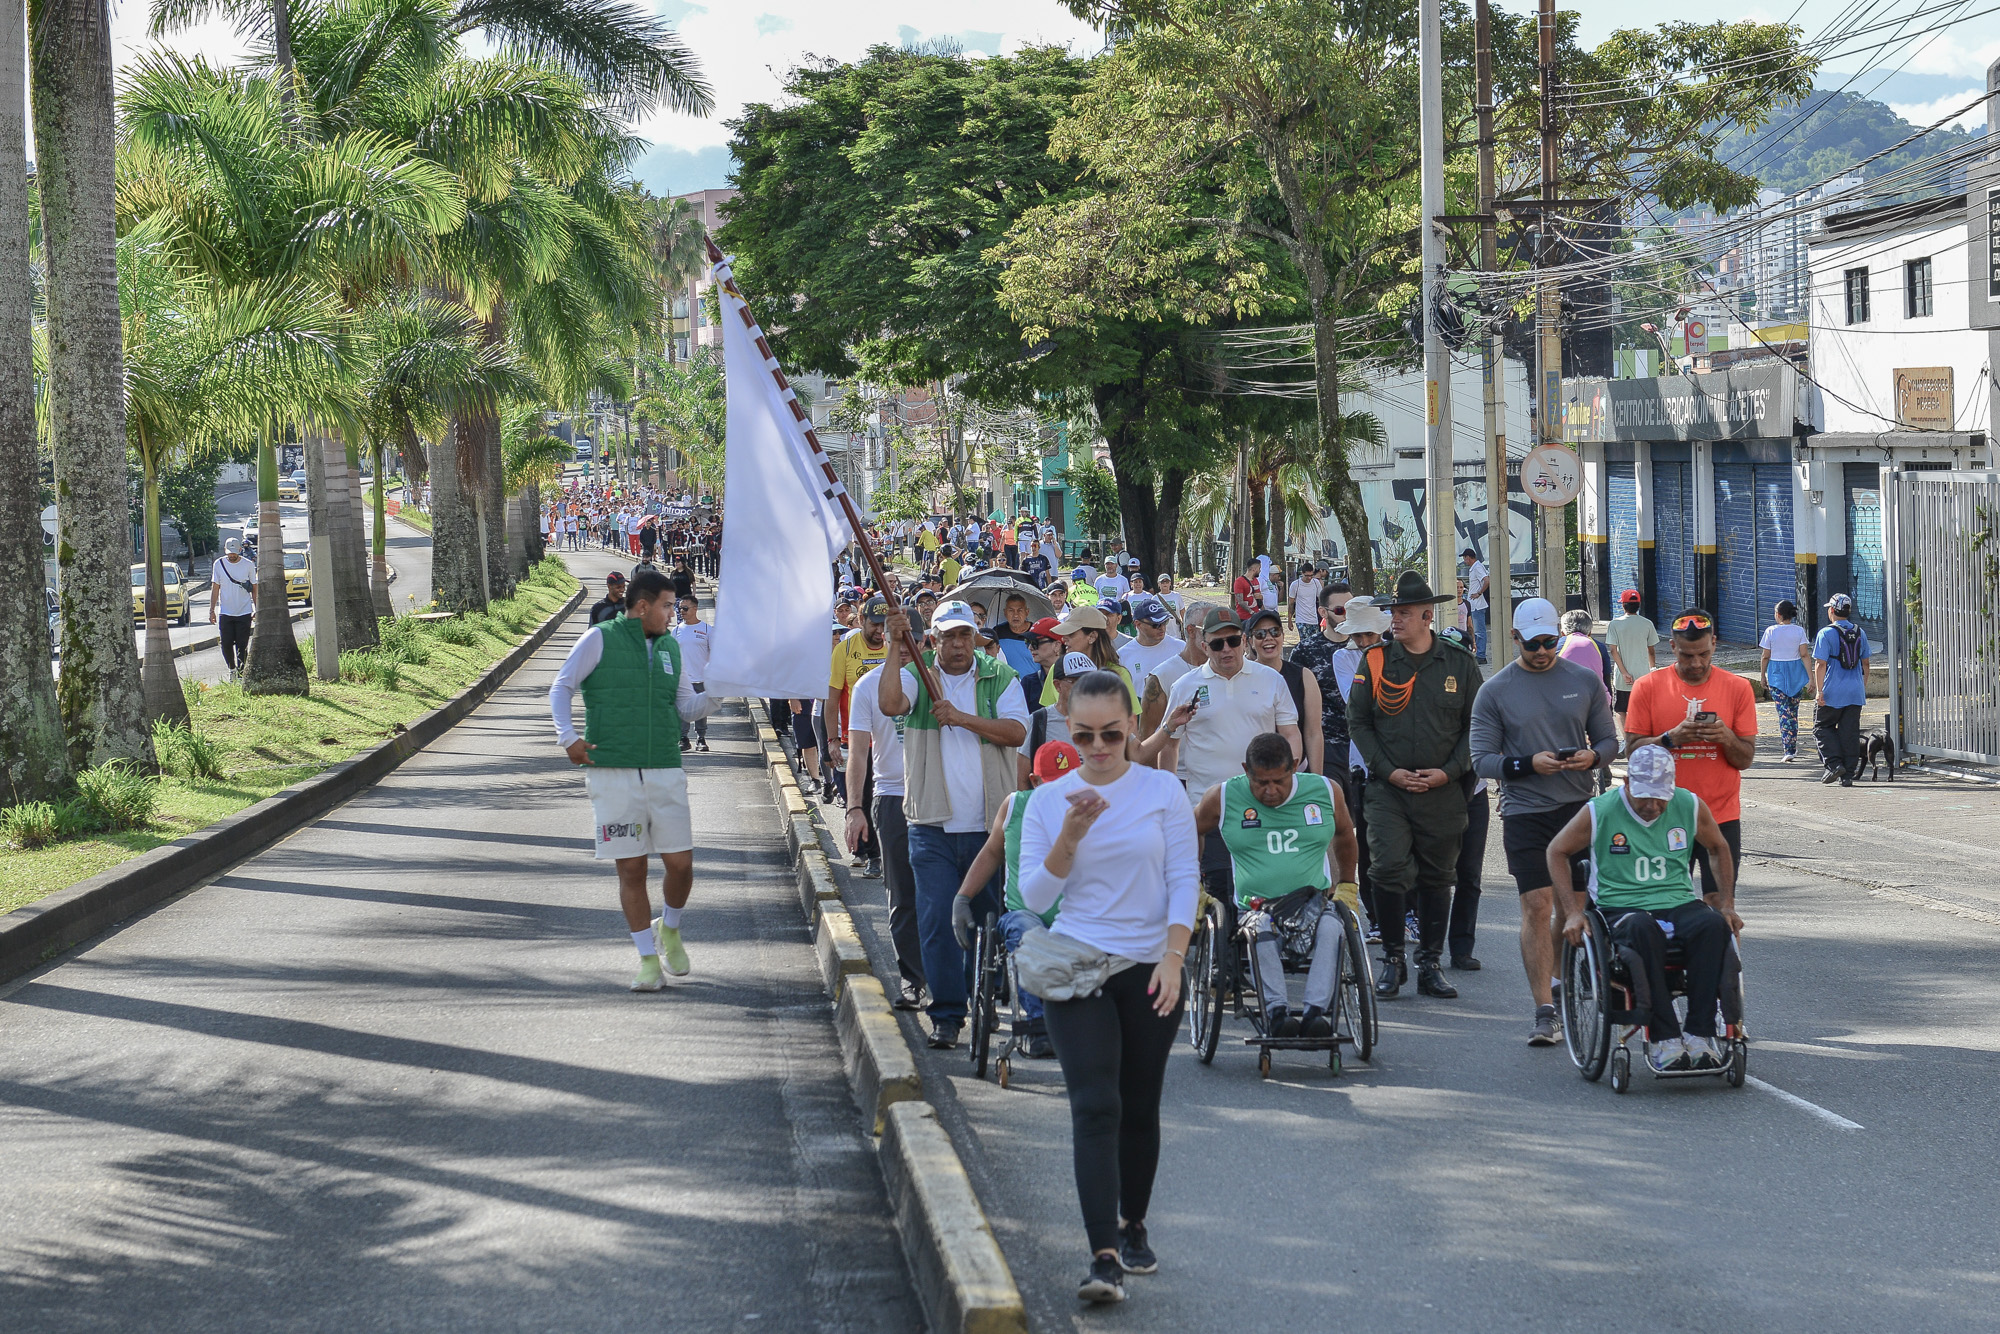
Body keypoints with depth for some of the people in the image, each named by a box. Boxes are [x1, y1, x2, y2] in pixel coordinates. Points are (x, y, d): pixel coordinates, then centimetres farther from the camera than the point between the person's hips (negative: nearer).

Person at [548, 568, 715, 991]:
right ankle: (648, 958, 8)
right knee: (631, 868, -2)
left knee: (680, 863, -3)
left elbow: (688, 706, 17)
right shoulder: (600, 639, 1)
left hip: (665, 772, 4)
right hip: (613, 773, -4)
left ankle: (669, 928, 26)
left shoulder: (669, 647, 15)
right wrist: (568, 737, -10)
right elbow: (561, 688, 2)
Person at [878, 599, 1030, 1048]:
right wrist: (896, 645, -22)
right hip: (933, 825, -1)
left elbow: (1016, 731, -8)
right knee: (936, 922, -5)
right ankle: (947, 1015, 1)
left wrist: (962, 718, -17)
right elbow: (889, 704, -17)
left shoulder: (999, 678, 6)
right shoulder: (917, 675, 5)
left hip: (989, 826, 1)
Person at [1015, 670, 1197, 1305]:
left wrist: (1174, 957, -10)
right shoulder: (1048, 800, 2)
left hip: (1149, 967, 1)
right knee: (1096, 1108, -13)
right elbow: (1034, 896, -1)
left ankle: (1133, 1226, 32)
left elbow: (1184, 880, 0)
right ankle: (1104, 1257, -19)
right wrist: (1070, 836, -15)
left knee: (1140, 1109, 9)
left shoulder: (1163, 791, 0)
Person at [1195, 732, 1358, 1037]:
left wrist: (1347, 884, 28)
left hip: (1313, 901, 1)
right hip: (1255, 906, -1)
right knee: (1260, 929, -38)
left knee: (1331, 926, -35)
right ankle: (1276, 1010, -44)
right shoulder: (1224, 798, 2)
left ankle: (1317, 1011, -42)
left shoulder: (1325, 792, 6)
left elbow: (1344, 834, 26)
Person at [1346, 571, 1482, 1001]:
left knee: (1436, 878, 7)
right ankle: (1392, 960, 3)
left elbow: (1475, 725, 6)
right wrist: (1390, 771, -7)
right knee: (1389, 870, -13)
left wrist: (1447, 772, -7)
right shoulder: (1376, 660, 1)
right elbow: (1357, 721, 4)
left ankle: (1430, 966, 17)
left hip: (1443, 790, 1)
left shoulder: (1460, 664, 3)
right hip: (1387, 789, -1)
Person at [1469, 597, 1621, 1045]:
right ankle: (1546, 1013, -10)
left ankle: (1555, 978, 33)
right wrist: (1529, 764, -18)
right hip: (1525, 812, -3)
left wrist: (1593, 756, -12)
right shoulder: (1494, 692, 1)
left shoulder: (1585, 681, 7)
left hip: (1580, 807, 3)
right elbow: (1482, 760, -2)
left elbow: (1609, 739, 12)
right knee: (1537, 906, -10)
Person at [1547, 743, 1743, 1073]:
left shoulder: (1690, 807, 6)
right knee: (1643, 931, -40)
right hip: (1621, 909, -3)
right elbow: (1557, 851, 11)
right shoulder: (1600, 812, -1)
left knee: (1713, 925, -33)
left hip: (1679, 905, 3)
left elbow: (1719, 848, 24)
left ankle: (1699, 1034, -32)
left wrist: (1727, 904, 16)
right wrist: (1572, 912, 3)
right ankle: (1662, 1039, -40)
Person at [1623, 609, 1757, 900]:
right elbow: (1633, 750, 1)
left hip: (1722, 818, 0)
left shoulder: (1737, 688, 3)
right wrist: (1671, 738, -16)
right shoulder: (1648, 687, 2)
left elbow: (1746, 759, 4)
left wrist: (1726, 738, -17)